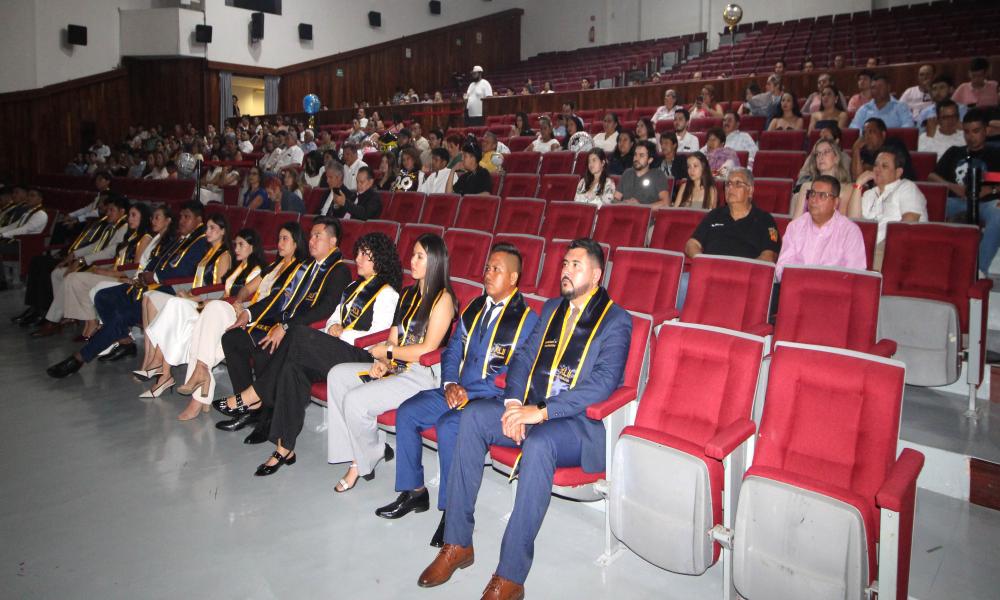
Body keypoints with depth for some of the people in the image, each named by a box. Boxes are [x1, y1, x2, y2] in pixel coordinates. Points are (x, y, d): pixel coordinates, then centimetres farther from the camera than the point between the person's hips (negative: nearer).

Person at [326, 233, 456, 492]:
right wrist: (383, 362, -6)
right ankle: (356, 459, -11)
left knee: (355, 400, -24)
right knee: (337, 375, -10)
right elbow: (393, 338, 14)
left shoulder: (442, 299, -8)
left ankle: (372, 455, 5)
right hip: (395, 368, 9)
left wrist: (387, 351, -7)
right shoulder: (408, 295, 18)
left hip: (422, 374, -9)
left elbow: (427, 349, -15)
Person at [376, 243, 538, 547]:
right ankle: (414, 491, 5)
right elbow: (452, 349, 15)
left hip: (492, 397, -7)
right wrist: (450, 383, -5)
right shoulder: (475, 307, 14)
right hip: (457, 390, 7)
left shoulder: (526, 318, -9)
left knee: (448, 426, -31)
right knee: (406, 413, -8)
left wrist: (469, 394, -19)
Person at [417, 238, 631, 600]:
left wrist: (543, 412, -25)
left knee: (539, 443, -37)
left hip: (579, 421, -6)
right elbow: (523, 359, 13)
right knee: (472, 416, -19)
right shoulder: (551, 308, 18)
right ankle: (458, 544, -13)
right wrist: (514, 403, -8)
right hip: (531, 408, 6)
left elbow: (604, 381, -17)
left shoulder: (616, 320, -3)